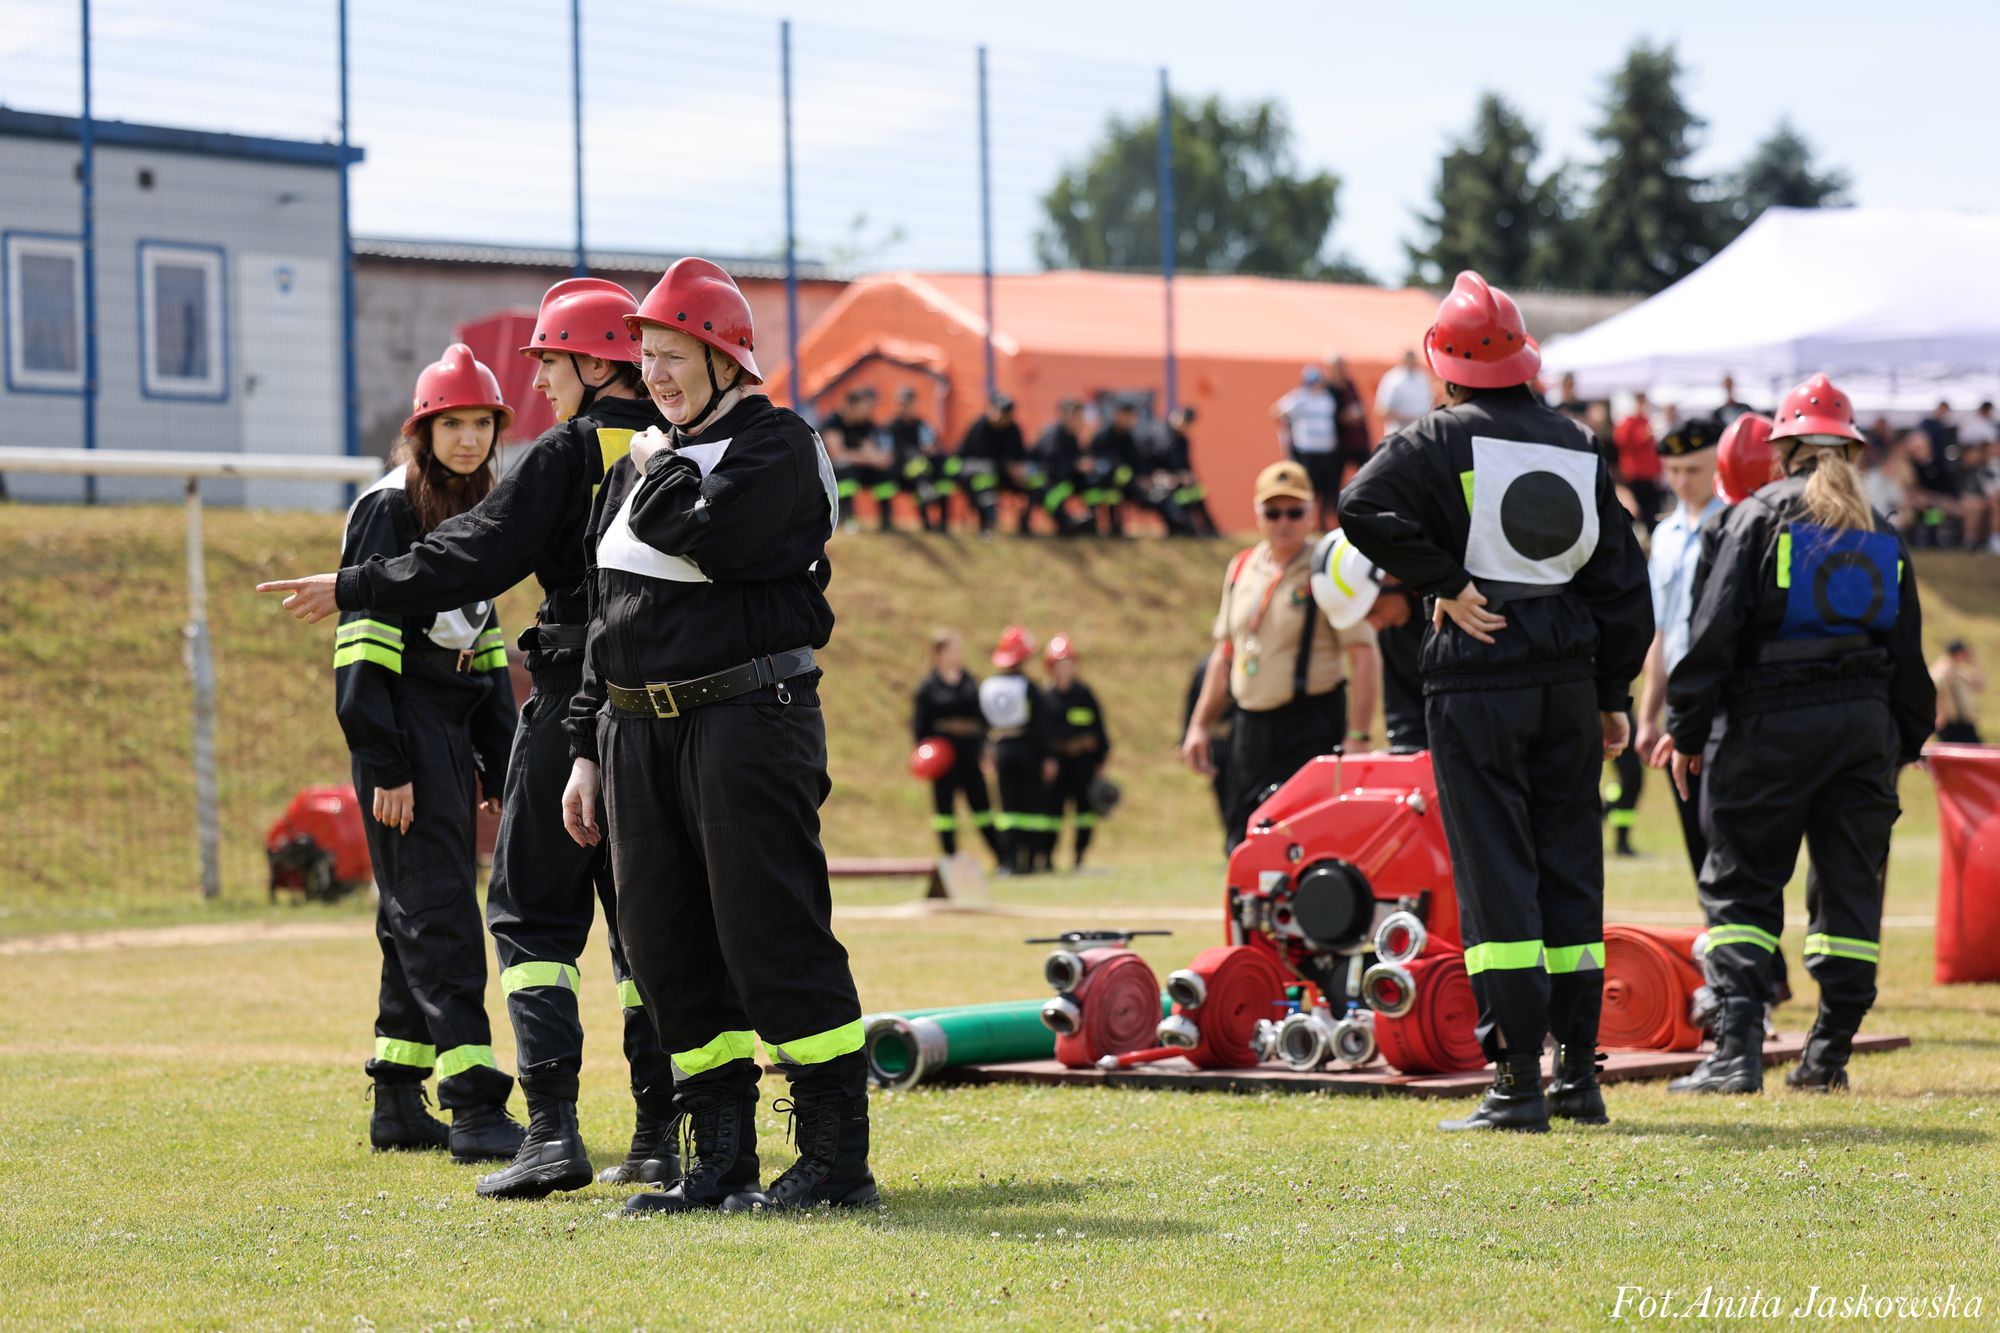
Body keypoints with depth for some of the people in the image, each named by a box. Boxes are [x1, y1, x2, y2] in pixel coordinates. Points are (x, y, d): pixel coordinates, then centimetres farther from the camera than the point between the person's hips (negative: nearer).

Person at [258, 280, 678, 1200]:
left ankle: (553, 1130, -10)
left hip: (575, 706, -6)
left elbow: (471, 562, -14)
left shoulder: (565, 455, -9)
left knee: (533, 913, 1)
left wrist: (350, 589, -6)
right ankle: (661, 1134, 7)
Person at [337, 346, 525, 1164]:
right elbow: (365, 641, -14)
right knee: (437, 915, -12)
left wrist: (499, 763, 19)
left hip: (454, 734, 8)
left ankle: (399, 1105, 15)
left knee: (419, 919, 10)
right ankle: (476, 1108, -17)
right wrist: (385, 766, -19)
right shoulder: (390, 509, -8)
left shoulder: (474, 514, 16)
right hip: (404, 735, -8)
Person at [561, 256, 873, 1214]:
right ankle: (721, 1161, 14)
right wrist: (587, 749, 17)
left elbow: (711, 535, -24)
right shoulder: (639, 466, 19)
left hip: (746, 720, -8)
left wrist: (660, 468, -5)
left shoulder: (777, 445, -5)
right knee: (667, 947, 7)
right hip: (637, 730, 8)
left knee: (775, 937, -9)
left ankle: (838, 1158, -4)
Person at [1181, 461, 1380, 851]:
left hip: (1312, 730, -7)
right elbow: (1224, 652, 21)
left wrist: (1357, 737, -19)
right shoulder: (1241, 569, 13)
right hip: (1250, 727, 7)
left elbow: (1363, 658, -12)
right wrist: (1199, 725, 17)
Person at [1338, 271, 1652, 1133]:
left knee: (1496, 874, -4)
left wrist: (1443, 582, -10)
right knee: (1570, 868, 10)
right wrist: (1613, 695, 17)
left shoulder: (1444, 440, -5)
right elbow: (1623, 582, 12)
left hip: (1476, 681, -5)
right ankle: (1579, 1075, 12)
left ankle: (1520, 1080, -7)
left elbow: (1363, 508, -21)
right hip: (1568, 675, 5)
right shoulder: (1580, 447, 11)